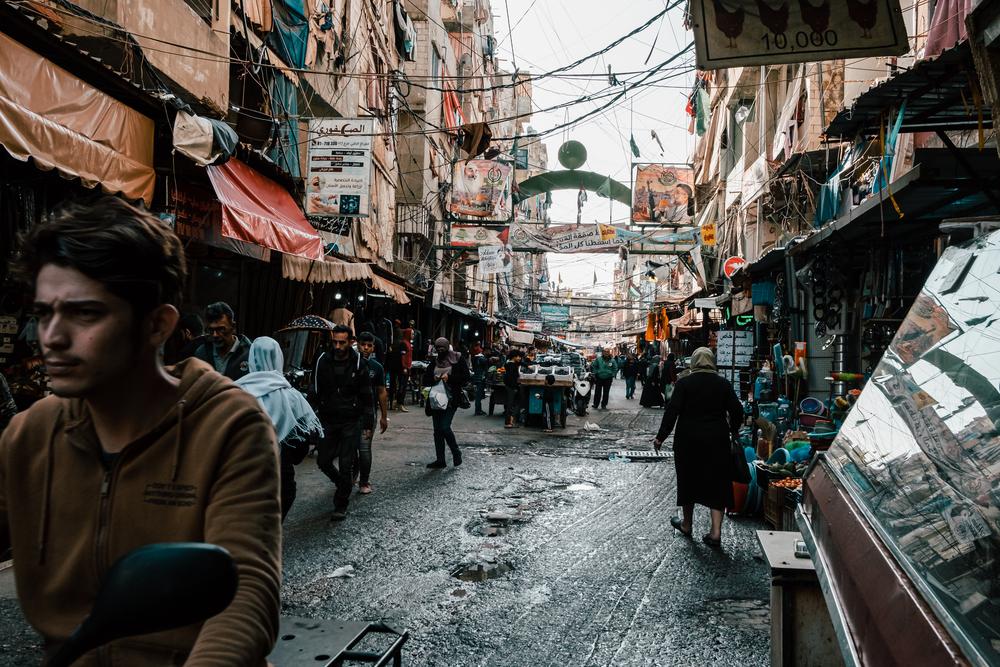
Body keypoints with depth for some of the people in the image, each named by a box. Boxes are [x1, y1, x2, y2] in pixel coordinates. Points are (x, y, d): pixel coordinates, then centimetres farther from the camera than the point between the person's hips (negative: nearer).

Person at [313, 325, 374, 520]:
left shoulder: (358, 364, -6)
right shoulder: (322, 361, -1)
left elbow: (367, 397, -2)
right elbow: (315, 393, 4)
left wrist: (368, 424, -4)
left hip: (351, 422, -3)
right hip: (328, 421, 3)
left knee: (346, 465, -3)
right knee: (323, 461, 7)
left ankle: (341, 506, 10)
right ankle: (344, 483, 35)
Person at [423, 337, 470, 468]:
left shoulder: (458, 359, -1)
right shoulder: (434, 362, 11)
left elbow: (466, 376, -6)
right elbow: (425, 379, 12)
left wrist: (449, 377, -15)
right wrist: (434, 379, -9)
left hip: (451, 399, -5)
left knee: (444, 427, -14)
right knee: (437, 430, 6)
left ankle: (456, 452, 10)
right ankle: (440, 460, 16)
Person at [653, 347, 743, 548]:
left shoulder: (684, 383, -6)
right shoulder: (723, 383, 1)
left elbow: (672, 411, -12)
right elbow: (737, 411, 0)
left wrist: (661, 437, -7)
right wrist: (733, 431, 18)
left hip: (689, 440, -1)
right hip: (717, 441, 1)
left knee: (689, 480, 13)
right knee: (717, 483, 5)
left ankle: (687, 525, 28)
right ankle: (716, 532, -3)